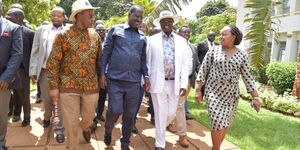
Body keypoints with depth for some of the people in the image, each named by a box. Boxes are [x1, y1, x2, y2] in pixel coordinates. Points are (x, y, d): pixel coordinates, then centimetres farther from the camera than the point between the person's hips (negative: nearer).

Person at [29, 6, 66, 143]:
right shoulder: (41, 30, 7)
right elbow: (35, 52, 5)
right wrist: (33, 71, -1)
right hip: (45, 70, 2)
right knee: (46, 99, 14)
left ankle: (59, 129, 13)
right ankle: (47, 117, 43)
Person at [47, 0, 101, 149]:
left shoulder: (95, 35, 6)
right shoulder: (63, 35, -5)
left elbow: (100, 59, 13)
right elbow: (53, 62, -4)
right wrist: (54, 86, -6)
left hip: (91, 86, 3)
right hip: (68, 86, -3)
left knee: (89, 117, 16)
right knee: (71, 122, 5)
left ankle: (85, 128, 52)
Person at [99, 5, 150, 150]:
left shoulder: (142, 36, 12)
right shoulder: (115, 30, 3)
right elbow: (105, 52, 2)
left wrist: (146, 75, 4)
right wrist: (102, 73, -3)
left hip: (134, 81, 3)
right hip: (115, 79, -3)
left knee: (130, 114, 8)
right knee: (115, 110, -6)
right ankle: (108, 131, 27)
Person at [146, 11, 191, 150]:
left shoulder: (181, 41, 7)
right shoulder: (152, 40, 2)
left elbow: (185, 64, 4)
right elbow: (147, 62, 3)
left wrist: (183, 84, -2)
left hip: (174, 84, 2)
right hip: (158, 83, -2)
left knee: (171, 113, 10)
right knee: (160, 114, 4)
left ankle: (160, 130, 43)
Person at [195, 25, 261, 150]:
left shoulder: (242, 55, 1)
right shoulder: (213, 51, -3)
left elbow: (247, 77, 3)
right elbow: (203, 71, -2)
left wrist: (255, 97, -1)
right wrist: (198, 90, -7)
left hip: (231, 94, 3)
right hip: (214, 92, -2)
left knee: (225, 123, 9)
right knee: (219, 122, -12)